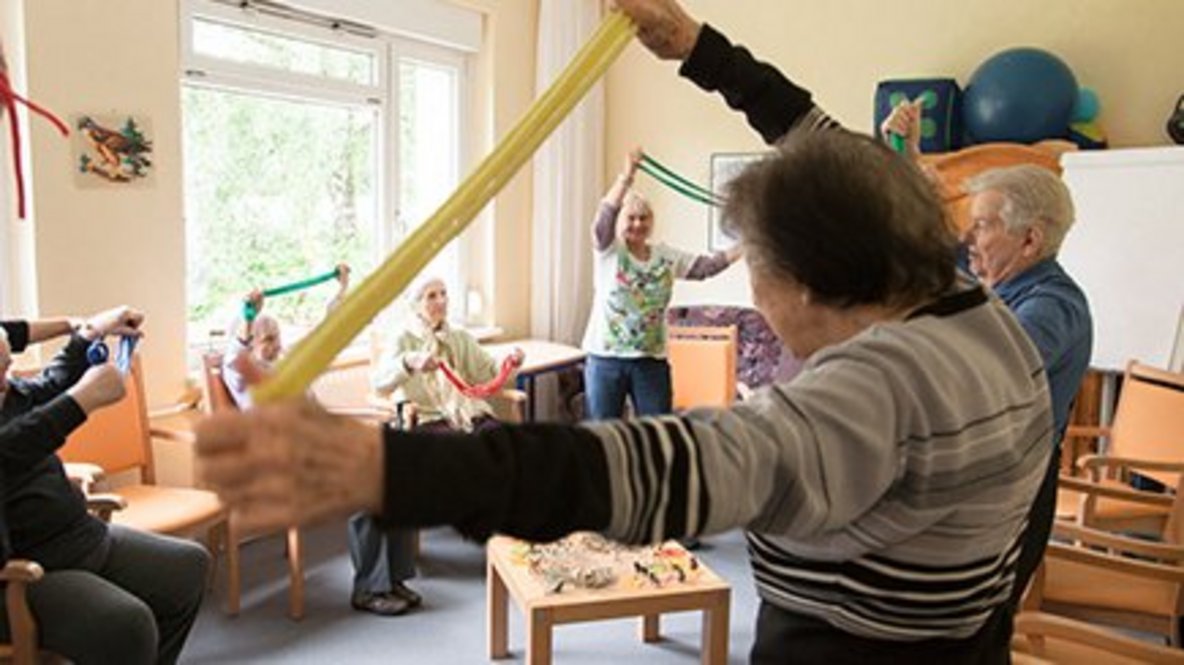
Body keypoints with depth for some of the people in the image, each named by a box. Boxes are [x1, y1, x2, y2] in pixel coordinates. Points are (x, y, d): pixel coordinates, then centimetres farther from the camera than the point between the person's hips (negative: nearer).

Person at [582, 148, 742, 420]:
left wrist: (741, 248, -12)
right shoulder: (608, 251, -4)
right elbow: (604, 218, -22)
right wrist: (626, 177, -35)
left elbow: (706, 266, 2)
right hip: (605, 360, -2)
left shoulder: (666, 255, 6)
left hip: (651, 361, 3)